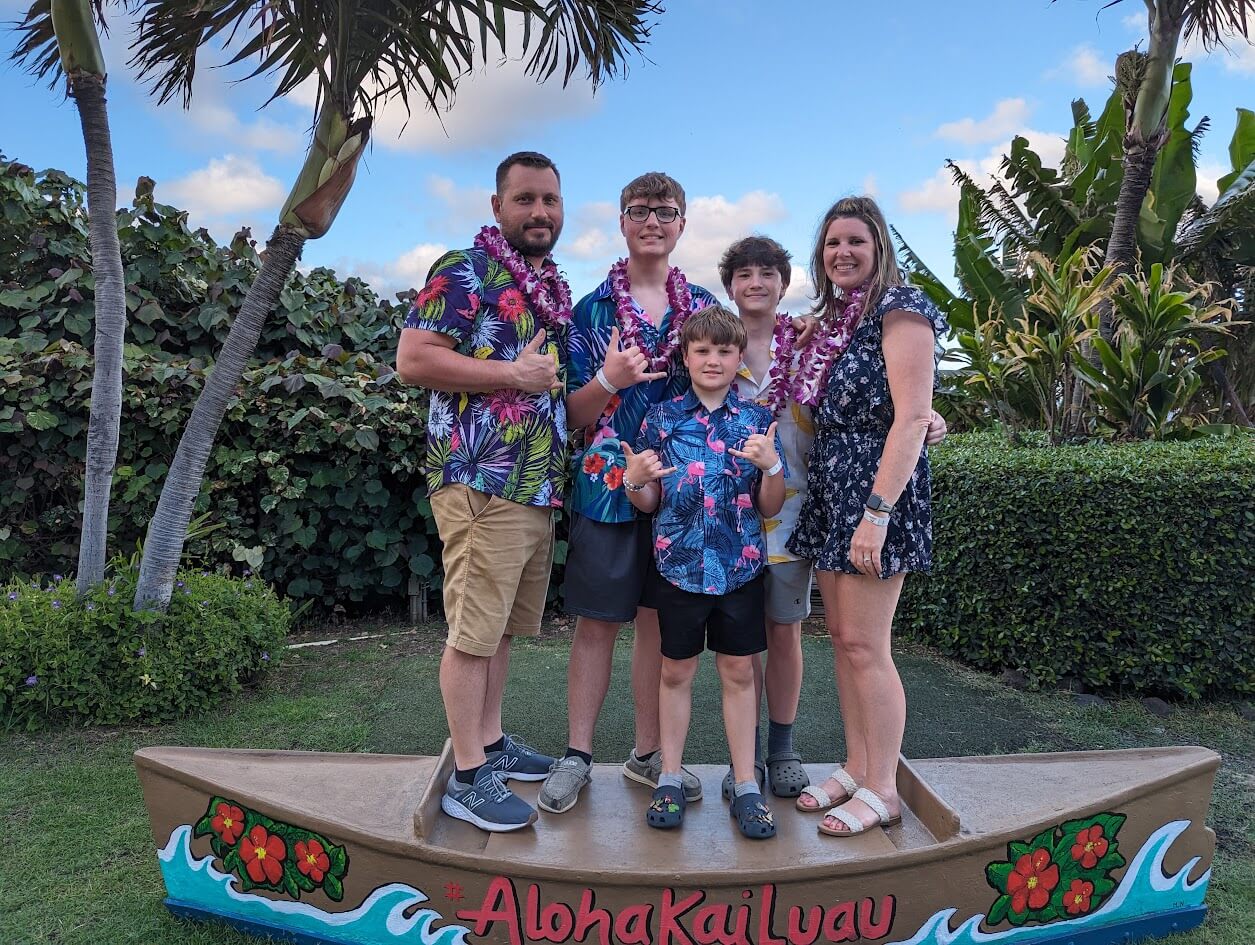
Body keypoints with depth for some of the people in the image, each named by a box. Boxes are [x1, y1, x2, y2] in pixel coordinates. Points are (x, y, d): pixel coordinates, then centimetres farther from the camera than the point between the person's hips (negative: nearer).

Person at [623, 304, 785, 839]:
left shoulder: (758, 421, 3)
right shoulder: (661, 418, 2)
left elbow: (770, 507, 3)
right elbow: (648, 504, 5)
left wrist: (771, 465, -14)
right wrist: (634, 480, -16)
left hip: (741, 567, 1)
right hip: (679, 564, 0)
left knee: (739, 672, 8)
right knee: (676, 671, 10)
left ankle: (745, 786, 20)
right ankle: (670, 780, 23)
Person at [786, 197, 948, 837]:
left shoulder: (899, 310, -9)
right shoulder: (834, 318, 16)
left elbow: (911, 418, -18)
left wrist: (877, 512, -23)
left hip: (877, 489, -8)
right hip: (829, 491, 8)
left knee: (863, 643, -5)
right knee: (841, 635, 11)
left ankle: (882, 790, 9)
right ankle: (856, 768, 24)